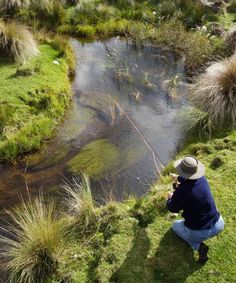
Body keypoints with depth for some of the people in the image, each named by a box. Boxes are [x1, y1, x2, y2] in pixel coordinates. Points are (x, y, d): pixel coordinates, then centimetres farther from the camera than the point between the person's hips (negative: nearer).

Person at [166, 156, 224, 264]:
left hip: (199, 233, -6)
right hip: (219, 225, 6)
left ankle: (198, 246, 6)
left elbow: (173, 208, -7)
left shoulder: (182, 191, -27)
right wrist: (178, 178, 36)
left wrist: (170, 198, 14)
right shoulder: (202, 179, -9)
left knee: (175, 226, 26)